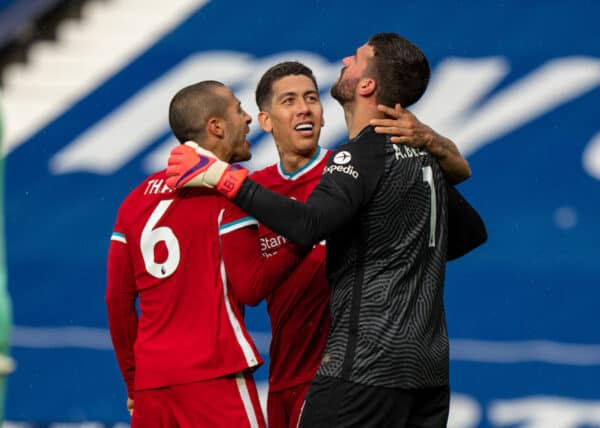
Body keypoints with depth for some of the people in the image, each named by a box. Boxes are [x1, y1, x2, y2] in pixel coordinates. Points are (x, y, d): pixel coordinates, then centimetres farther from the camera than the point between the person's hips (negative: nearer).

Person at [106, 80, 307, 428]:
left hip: (151, 380, 6)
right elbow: (251, 288, -8)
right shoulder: (227, 189, -6)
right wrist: (298, 244, 3)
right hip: (215, 375, -6)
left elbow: (117, 300, 13)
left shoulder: (137, 199, 12)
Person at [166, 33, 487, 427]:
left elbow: (309, 225, -29)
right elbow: (474, 231, 25)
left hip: (368, 366, -9)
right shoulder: (423, 155, 13)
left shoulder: (364, 155, -13)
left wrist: (223, 176, -24)